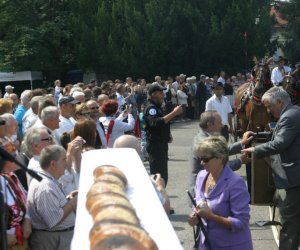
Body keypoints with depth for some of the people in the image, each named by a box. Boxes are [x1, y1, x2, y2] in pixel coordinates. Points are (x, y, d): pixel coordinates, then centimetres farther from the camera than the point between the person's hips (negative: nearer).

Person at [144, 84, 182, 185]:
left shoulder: (157, 107, 17)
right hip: (155, 145, -10)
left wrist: (167, 135, 14)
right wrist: (174, 113, -35)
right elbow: (156, 123, -34)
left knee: (163, 176, 16)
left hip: (161, 144, 10)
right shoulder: (150, 108, -15)